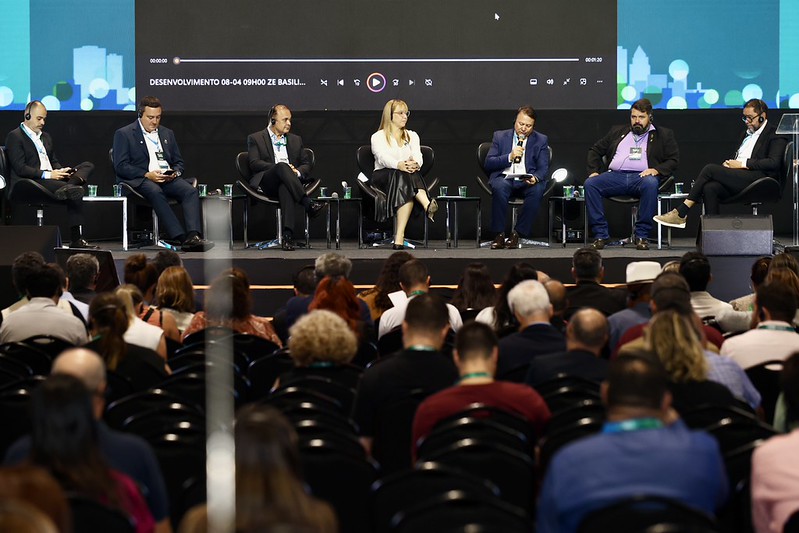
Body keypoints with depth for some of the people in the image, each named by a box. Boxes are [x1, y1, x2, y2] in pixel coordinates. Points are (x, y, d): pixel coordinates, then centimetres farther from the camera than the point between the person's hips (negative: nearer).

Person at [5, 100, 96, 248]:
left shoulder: (46, 137, 27)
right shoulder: (15, 137, -1)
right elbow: (20, 168, -11)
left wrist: (61, 171, 2)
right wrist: (47, 174, -18)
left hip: (51, 179, 9)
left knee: (88, 166, -13)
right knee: (75, 194, -31)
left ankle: (68, 187, -42)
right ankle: (75, 239, -39)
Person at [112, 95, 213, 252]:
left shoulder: (167, 133, 25)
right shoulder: (124, 134, 8)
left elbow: (179, 162, 25)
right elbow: (120, 166, -2)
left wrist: (175, 172, -1)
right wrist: (147, 175, -15)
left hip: (168, 179, 5)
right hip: (141, 180, -5)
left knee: (191, 191, -28)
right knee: (156, 192, -39)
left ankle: (193, 237, -47)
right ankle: (182, 238, -49)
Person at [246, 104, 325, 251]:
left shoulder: (295, 140, 27)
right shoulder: (255, 138, 15)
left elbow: (307, 164, 21)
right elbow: (254, 164, 0)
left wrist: (297, 172, -4)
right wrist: (278, 167, -13)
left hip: (287, 182, 2)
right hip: (265, 183, -2)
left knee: (285, 187, -39)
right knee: (282, 166, -36)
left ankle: (288, 233, -55)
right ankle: (308, 204, -48)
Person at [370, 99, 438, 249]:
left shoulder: (412, 136, 23)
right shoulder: (378, 137, 11)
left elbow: (418, 156, 1)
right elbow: (382, 157, -12)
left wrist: (415, 164, -27)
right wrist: (399, 165, -36)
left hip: (403, 175, 3)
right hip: (382, 177, -3)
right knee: (403, 175, -38)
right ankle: (427, 205, -63)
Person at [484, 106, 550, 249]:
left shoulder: (541, 140, 11)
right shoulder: (500, 136, 10)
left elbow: (543, 168, 2)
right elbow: (488, 164, 2)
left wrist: (535, 178, -22)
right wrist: (509, 157, -13)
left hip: (527, 181, 0)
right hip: (504, 178, 0)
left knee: (537, 190, -35)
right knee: (499, 187, -36)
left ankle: (517, 233, -26)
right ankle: (499, 235, -28)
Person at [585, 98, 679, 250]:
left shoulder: (663, 135, 19)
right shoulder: (617, 132, 27)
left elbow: (673, 160, 10)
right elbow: (595, 150, 26)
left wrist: (656, 170, -10)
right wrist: (594, 171, 7)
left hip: (642, 176, -2)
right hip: (615, 175, 3)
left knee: (651, 184, -39)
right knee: (590, 183, -26)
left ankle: (642, 236, -31)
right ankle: (601, 234, -24)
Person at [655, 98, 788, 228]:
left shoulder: (774, 133, 3)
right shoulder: (746, 134, 30)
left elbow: (774, 163, -11)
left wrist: (742, 164, -12)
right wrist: (728, 164, 4)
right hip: (737, 178, 8)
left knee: (710, 169, -20)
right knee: (710, 188, -25)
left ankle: (681, 213, -17)